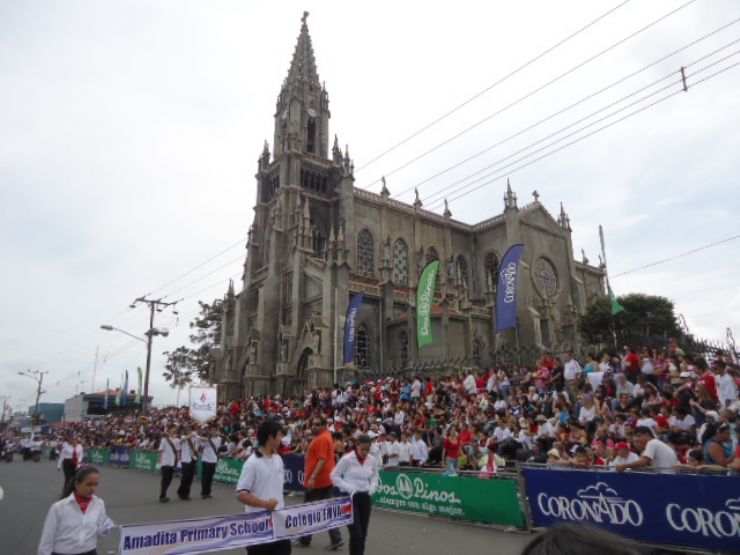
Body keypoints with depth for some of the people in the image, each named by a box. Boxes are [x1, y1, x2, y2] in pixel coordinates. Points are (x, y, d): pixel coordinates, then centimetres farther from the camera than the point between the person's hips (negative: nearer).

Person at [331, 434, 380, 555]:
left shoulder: (372, 460, -1)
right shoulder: (347, 459, -15)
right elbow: (334, 476, -8)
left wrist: (372, 488, -3)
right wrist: (349, 487, -16)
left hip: (365, 498, 5)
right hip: (349, 497, -5)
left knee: (362, 534, 11)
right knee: (356, 534, -10)